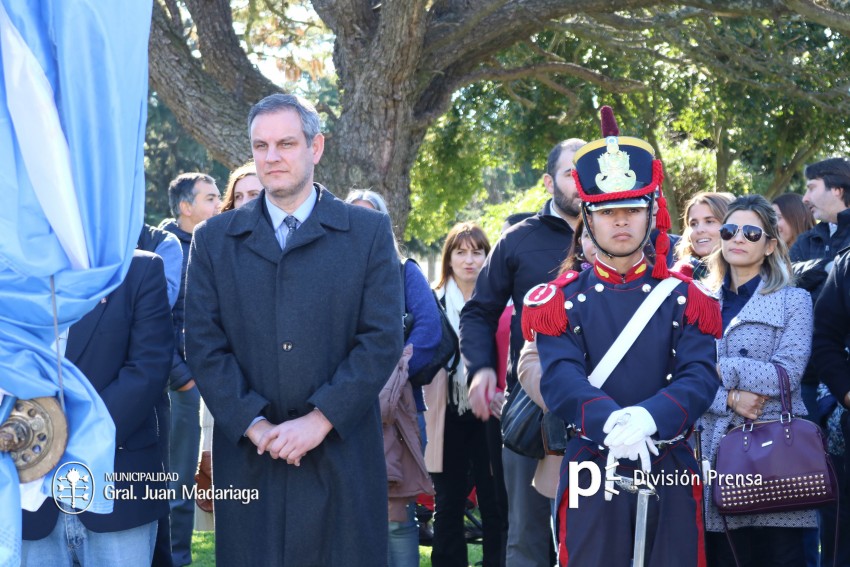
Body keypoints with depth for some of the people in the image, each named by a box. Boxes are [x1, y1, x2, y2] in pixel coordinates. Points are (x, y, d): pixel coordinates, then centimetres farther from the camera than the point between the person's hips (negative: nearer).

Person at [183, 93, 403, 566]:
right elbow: (203, 344, 2)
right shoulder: (215, 239, 9)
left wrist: (320, 419, -11)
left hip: (342, 455, -1)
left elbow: (383, 339, -3)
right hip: (248, 456, 1)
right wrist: (253, 424, -10)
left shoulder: (369, 233, 4)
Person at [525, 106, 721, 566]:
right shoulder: (562, 300, 3)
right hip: (592, 471, -1)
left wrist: (648, 418, -27)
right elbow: (560, 379, -12)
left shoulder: (683, 298, 6)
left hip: (671, 471, 1)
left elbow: (700, 377, -7)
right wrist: (610, 421, -32)